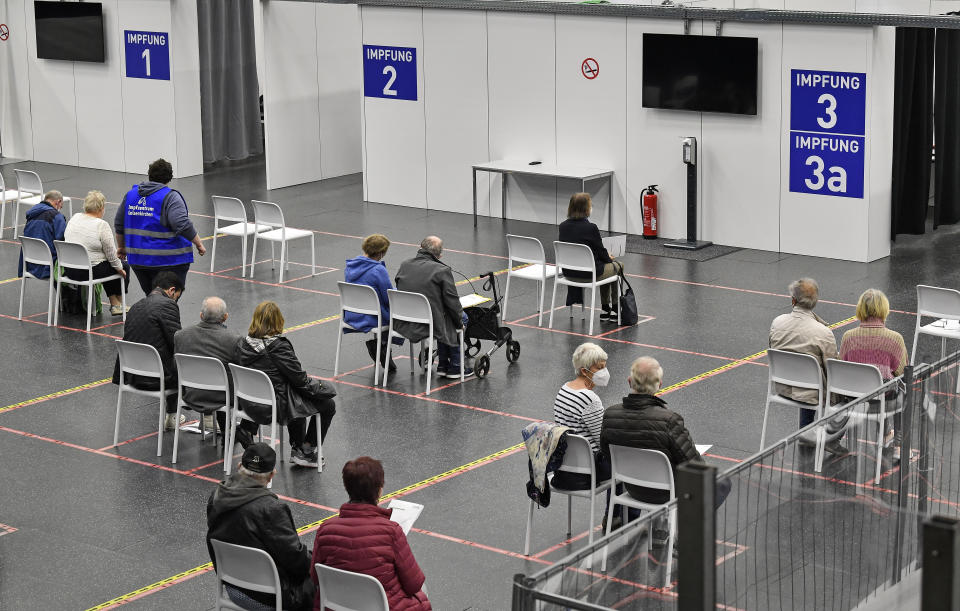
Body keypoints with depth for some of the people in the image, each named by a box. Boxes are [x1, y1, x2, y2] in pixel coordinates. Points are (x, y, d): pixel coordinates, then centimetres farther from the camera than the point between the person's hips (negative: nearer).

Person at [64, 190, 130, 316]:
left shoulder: (74, 218, 4)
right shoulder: (102, 225, -16)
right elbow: (111, 255, -12)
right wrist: (119, 268, 4)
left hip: (70, 271, 7)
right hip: (91, 271, -7)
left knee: (107, 268, 29)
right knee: (123, 267, 16)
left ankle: (114, 302, 28)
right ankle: (117, 304, 24)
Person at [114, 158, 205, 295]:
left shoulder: (130, 194, 10)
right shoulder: (170, 197, -11)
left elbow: (119, 224, 17)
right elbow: (183, 225, -20)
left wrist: (122, 247, 28)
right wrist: (199, 244, -9)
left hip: (137, 259, 6)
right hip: (167, 261, -6)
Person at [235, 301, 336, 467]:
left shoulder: (243, 343, -3)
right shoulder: (279, 347, -22)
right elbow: (300, 379, -16)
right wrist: (321, 389, 4)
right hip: (275, 407, -8)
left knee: (297, 399, 35)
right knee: (328, 404, 10)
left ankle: (296, 449, 40)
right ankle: (306, 452, 19)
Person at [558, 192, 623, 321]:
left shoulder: (563, 226, -1)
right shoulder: (590, 228, -21)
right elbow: (601, 251, -10)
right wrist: (609, 259, 16)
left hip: (568, 272, 7)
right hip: (588, 274, -7)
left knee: (605, 267, 32)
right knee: (617, 266, 23)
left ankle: (605, 310, 35)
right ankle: (615, 309, 31)